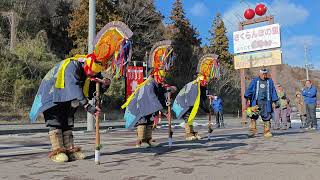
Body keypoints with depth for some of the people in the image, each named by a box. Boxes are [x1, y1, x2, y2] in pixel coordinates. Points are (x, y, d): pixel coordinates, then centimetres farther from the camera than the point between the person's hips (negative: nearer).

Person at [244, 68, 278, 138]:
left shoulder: (270, 81, 15)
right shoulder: (255, 81, 9)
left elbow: (273, 91, 16)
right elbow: (249, 89, 6)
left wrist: (273, 101, 11)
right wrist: (248, 99, -3)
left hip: (266, 102, 2)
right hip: (256, 102, -1)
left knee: (266, 117, 0)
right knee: (253, 116, -8)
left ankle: (267, 132, 7)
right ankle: (252, 131, -5)